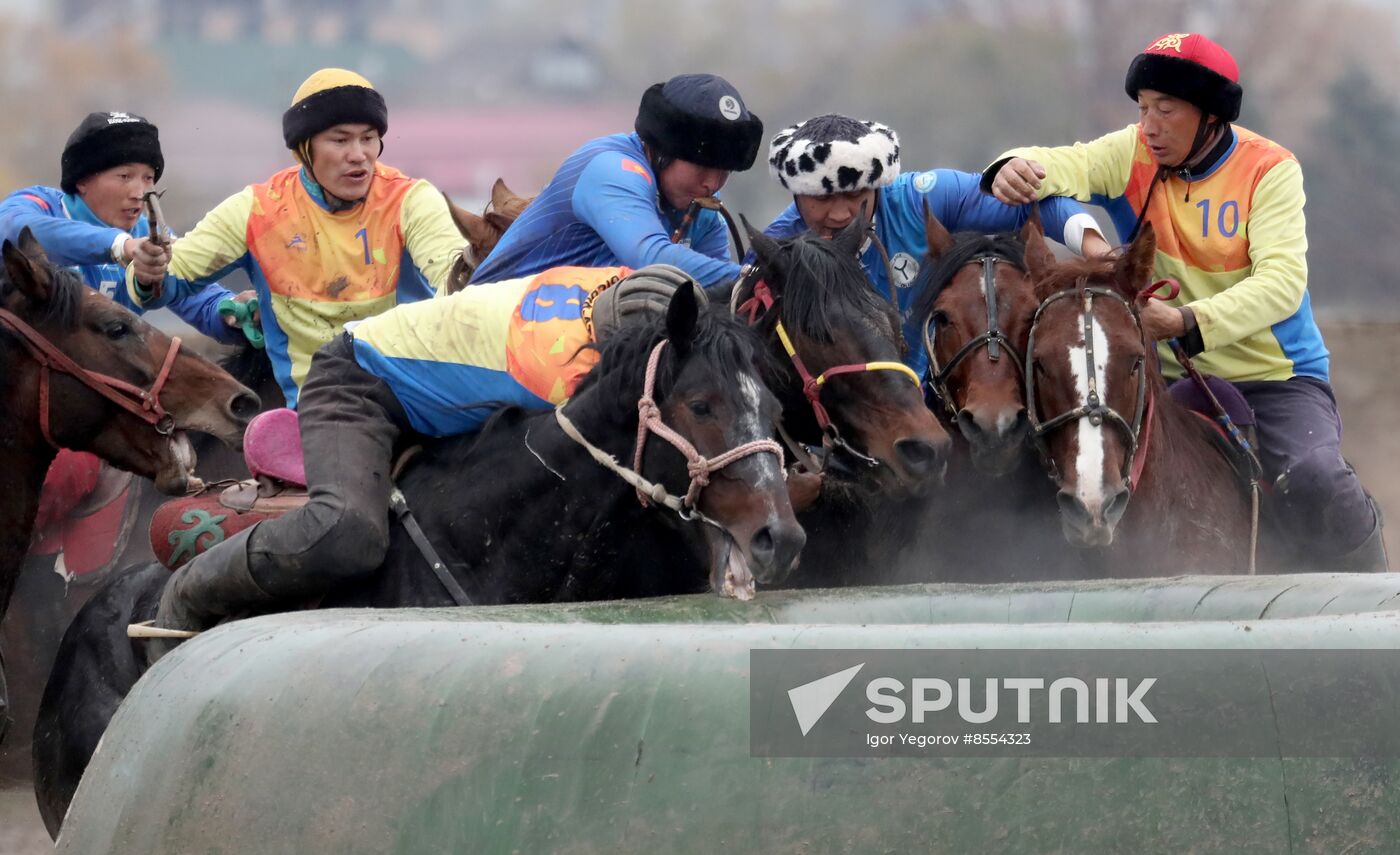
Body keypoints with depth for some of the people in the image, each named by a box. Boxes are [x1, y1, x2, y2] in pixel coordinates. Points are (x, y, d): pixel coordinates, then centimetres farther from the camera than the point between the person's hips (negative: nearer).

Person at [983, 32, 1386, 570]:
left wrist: (1187, 322, -39)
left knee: (1312, 478, -28)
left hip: (1277, 379, -4)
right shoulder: (1134, 156, -1)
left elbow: (1282, 282, -23)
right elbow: (1069, 166, -19)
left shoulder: (1268, 169, -11)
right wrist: (1019, 170, -45)